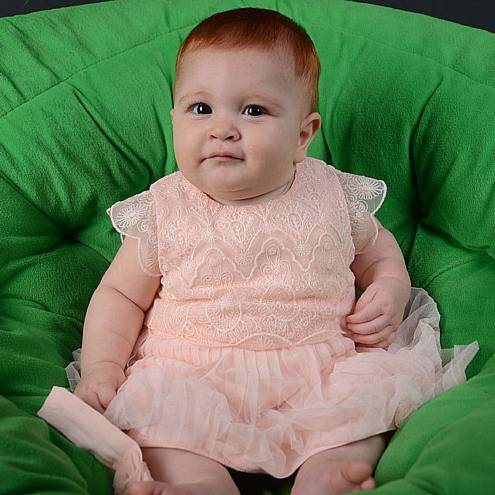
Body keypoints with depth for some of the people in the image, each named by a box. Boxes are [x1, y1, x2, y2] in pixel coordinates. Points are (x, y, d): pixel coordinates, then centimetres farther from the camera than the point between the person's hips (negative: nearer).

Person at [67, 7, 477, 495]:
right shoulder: (163, 209, 2)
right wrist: (100, 366, -8)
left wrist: (390, 291, 0)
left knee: (378, 383, -22)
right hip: (193, 373, -1)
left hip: (319, 368, 2)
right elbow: (120, 294, 8)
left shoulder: (331, 195, 4)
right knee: (146, 402, -27)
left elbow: (378, 249, 22)